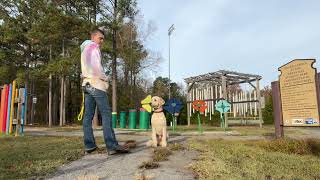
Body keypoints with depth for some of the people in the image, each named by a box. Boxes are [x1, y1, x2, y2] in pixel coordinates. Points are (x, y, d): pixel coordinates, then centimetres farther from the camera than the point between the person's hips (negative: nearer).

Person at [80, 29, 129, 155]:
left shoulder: (85, 49, 28)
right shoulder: (93, 46, 0)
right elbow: (95, 66, -15)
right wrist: (104, 77, -6)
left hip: (87, 84, 9)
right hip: (96, 83, -9)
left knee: (88, 115, 3)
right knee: (106, 114, -13)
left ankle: (89, 145, 3)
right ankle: (112, 145, -17)